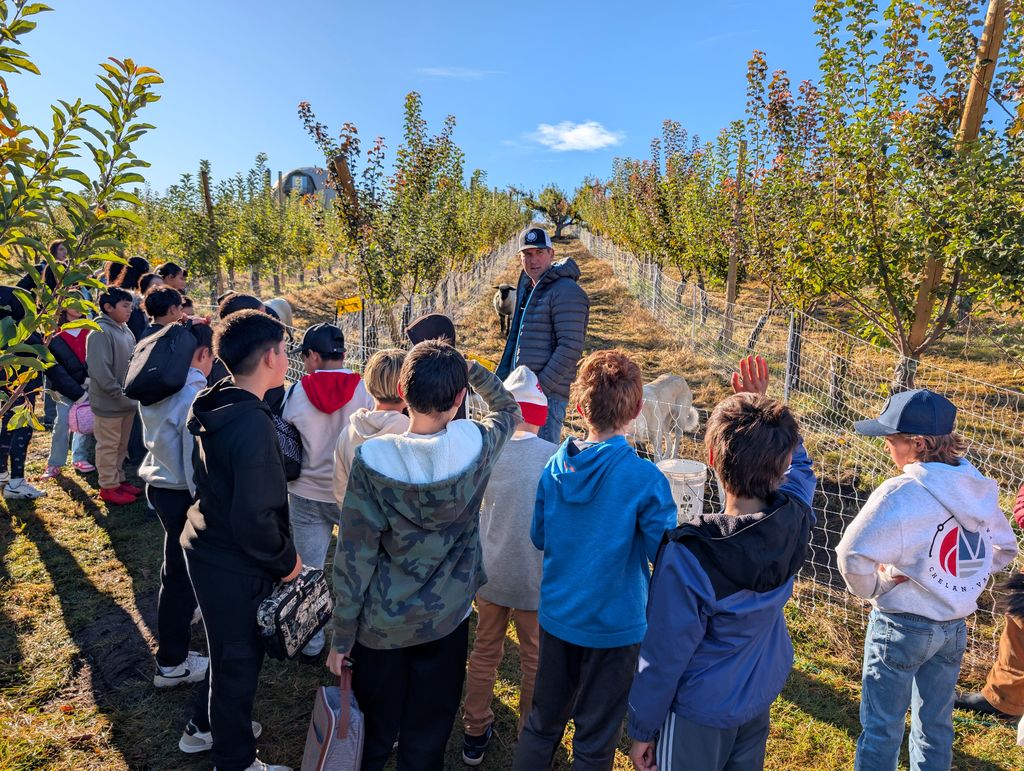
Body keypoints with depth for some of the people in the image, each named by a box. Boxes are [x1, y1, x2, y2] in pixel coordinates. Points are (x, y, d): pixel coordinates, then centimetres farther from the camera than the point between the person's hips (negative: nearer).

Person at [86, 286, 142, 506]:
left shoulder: (125, 330, 9)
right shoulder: (100, 332, -17)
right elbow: (99, 370, -24)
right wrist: (119, 395, -20)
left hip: (128, 401, 8)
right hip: (109, 403, -8)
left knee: (122, 444, 18)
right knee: (108, 445, 4)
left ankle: (119, 478, 30)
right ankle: (109, 486, 15)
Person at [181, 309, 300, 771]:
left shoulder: (212, 408, -1)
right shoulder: (252, 424, -30)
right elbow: (255, 519, -30)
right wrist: (286, 561, -14)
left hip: (205, 546, 9)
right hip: (235, 564, -9)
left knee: (227, 647, 28)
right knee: (239, 659, 12)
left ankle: (207, 725, 50)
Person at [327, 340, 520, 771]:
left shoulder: (373, 459, -21)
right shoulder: (477, 445, -17)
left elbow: (353, 559, -14)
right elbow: (508, 409, 9)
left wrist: (342, 637, -3)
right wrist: (465, 368, 9)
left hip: (382, 626, -1)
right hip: (446, 621, 1)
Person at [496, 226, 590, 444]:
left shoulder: (566, 292, -12)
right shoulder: (527, 288, 17)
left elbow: (571, 348, -19)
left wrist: (541, 386, -20)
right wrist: (501, 377, 18)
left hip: (548, 394, -9)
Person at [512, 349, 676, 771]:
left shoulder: (556, 466, -9)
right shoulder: (644, 478, -22)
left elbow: (539, 537, 3)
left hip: (556, 616, 4)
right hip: (613, 625, -4)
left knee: (543, 721, 24)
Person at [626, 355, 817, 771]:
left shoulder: (688, 556, -35)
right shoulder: (795, 520, -20)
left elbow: (664, 655, -23)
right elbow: (799, 466, 6)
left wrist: (642, 728, -7)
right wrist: (764, 407, -4)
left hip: (699, 711, -5)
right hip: (761, 697, 6)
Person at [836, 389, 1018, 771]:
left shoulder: (901, 493, -25)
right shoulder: (980, 489, -3)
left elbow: (853, 556, -31)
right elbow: (1004, 550, 12)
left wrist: (873, 587, -11)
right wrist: (959, 581, 10)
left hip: (901, 624, -6)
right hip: (955, 626, 7)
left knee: (882, 727, 10)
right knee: (936, 723, 22)